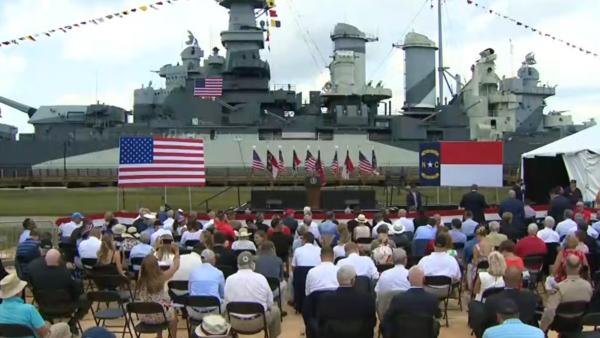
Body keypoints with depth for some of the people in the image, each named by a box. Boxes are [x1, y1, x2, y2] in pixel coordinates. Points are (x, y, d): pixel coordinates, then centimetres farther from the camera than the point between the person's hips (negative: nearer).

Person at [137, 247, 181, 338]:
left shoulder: (141, 279, -12)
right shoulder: (162, 277, -20)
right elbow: (175, 266, -4)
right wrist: (177, 252, 11)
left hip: (144, 317, 4)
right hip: (159, 316, -4)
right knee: (172, 312, 32)